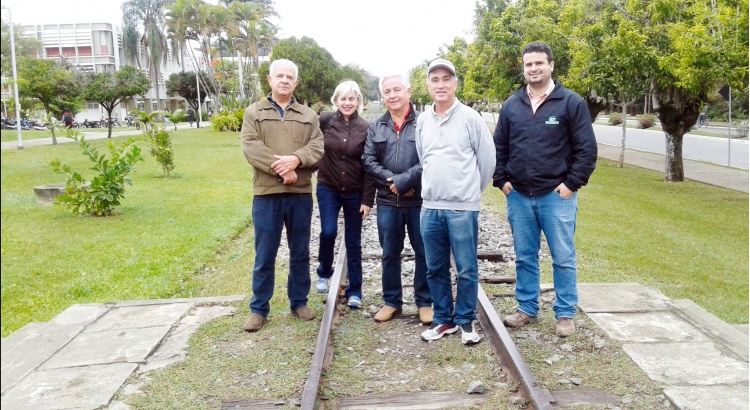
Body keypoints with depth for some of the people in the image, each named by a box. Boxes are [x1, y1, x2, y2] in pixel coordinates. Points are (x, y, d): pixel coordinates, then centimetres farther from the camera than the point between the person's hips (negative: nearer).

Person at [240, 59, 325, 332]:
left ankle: (299, 302, 26)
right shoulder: (253, 113, 6)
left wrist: (296, 159, -21)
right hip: (267, 194, -2)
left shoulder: (308, 116, 12)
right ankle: (259, 308, 17)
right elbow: (250, 147, -9)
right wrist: (280, 169, -19)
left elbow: (317, 147, -2)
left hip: (301, 194, 2)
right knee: (264, 256, 5)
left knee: (300, 253, 11)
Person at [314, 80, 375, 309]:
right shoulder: (325, 121, -3)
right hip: (328, 188, 0)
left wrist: (368, 199, -7)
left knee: (353, 242, 5)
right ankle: (324, 273, 16)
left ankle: (354, 291, 17)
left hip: (355, 192, 0)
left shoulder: (365, 129, -3)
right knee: (328, 232, -13)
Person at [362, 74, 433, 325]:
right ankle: (391, 301, 26)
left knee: (424, 252, 7)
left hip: (420, 200, -3)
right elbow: (368, 161, 2)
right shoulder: (375, 128, 9)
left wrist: (403, 181, -19)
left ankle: (424, 302, 21)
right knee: (390, 254, 13)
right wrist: (391, 181, -12)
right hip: (387, 201, 4)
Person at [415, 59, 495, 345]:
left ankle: (466, 321, 19)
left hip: (463, 208, -4)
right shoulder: (422, 121, 8)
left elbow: (488, 158, -1)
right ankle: (444, 319, 26)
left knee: (466, 269, 3)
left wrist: (472, 190, 7)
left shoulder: (470, 117, -5)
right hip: (430, 207, 5)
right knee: (435, 269, 12)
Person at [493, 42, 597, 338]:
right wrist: (502, 180, 3)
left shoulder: (571, 102, -3)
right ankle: (527, 308, 26)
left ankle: (565, 314, 17)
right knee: (525, 257, 12)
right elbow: (499, 147, 13)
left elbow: (586, 149, -4)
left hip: (557, 195, -3)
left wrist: (572, 184, -10)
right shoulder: (511, 105, 9)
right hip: (518, 196, 4)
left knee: (563, 258, 4)